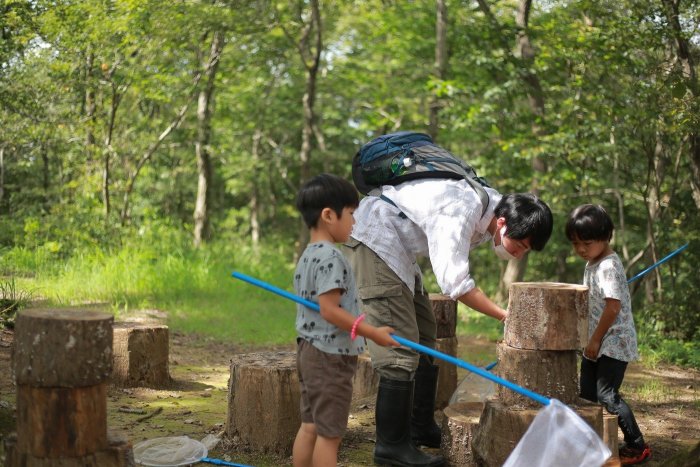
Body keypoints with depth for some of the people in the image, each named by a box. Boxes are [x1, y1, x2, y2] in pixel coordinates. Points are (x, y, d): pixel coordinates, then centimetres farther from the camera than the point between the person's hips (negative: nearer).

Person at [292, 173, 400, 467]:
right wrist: (374, 333, -21)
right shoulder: (330, 257, -19)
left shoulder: (308, 255, 12)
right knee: (330, 432, -3)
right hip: (331, 355, -10)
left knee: (310, 426, 15)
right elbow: (330, 310, -24)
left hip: (309, 350, 10)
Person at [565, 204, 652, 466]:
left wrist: (596, 340, -18)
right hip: (596, 342, 10)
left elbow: (613, 307, -25)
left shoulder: (608, 266, -20)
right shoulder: (592, 263, 10)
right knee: (587, 392, 13)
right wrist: (591, 340, 17)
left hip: (614, 342, -10)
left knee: (607, 394, -10)